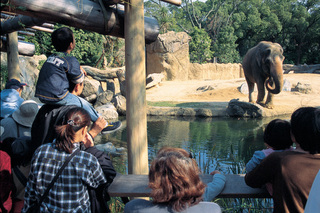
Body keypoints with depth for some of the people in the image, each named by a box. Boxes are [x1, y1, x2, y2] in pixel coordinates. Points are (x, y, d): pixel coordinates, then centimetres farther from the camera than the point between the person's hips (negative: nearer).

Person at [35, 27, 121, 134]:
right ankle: (104, 125, 19)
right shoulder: (71, 61, -12)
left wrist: (78, 69, 18)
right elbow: (79, 79, -1)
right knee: (83, 104, 7)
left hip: (40, 95, 8)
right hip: (57, 98, -8)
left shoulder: (51, 57, 12)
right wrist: (81, 71, 18)